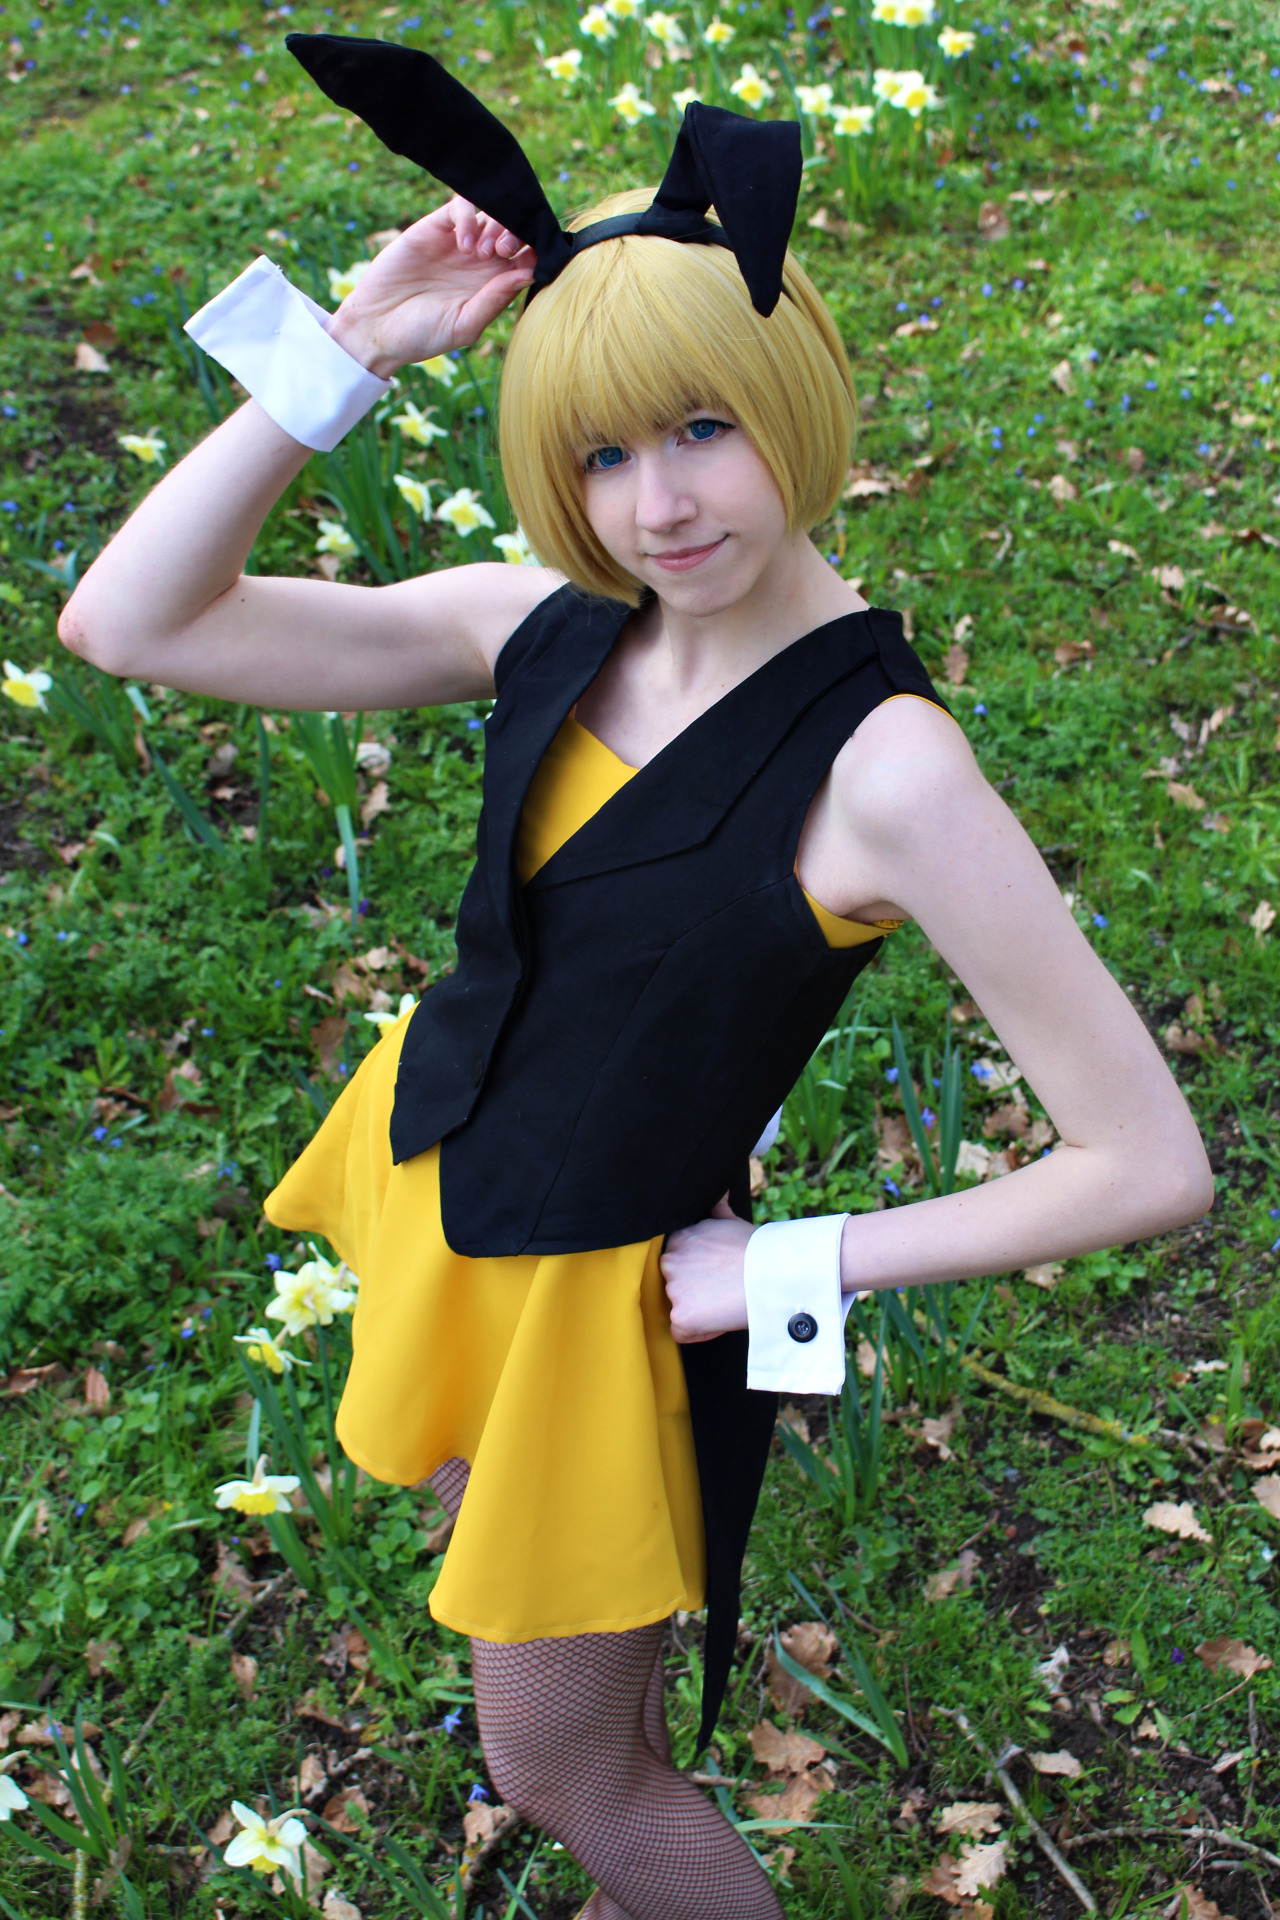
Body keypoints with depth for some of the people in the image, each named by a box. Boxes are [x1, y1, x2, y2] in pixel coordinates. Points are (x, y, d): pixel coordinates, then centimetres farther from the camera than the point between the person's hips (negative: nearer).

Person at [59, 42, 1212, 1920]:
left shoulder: (881, 766, -29)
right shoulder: (545, 625, -10)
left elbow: (1151, 1166, -25)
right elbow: (126, 620, -11)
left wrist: (800, 1262, -18)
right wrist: (348, 352, -18)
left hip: (610, 1288, -7)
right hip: (436, 1165, 8)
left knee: (560, 1765, 15)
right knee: (480, 1530, 35)